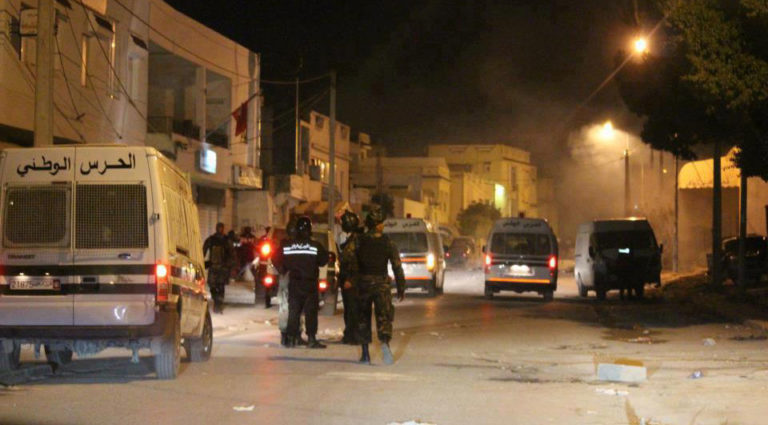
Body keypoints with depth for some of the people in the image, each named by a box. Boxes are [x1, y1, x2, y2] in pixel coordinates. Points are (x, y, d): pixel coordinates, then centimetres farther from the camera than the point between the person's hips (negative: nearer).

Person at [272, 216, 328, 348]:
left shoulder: (287, 246, -1)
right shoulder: (315, 246, -10)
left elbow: (275, 258, 7)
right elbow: (324, 260, -2)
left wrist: (283, 269, 21)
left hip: (294, 284, 3)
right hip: (310, 283, -3)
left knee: (293, 311, 8)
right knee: (311, 312, 1)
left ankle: (291, 339, 6)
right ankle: (311, 339, -4)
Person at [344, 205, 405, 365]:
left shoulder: (359, 241, 2)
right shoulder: (388, 243, 1)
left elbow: (349, 253, -16)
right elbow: (397, 267, 0)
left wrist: (352, 276, -12)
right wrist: (401, 288, 5)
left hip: (363, 282, 1)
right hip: (382, 283, -1)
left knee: (363, 317, 13)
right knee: (384, 316, -6)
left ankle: (365, 353, 15)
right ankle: (385, 342, -36)